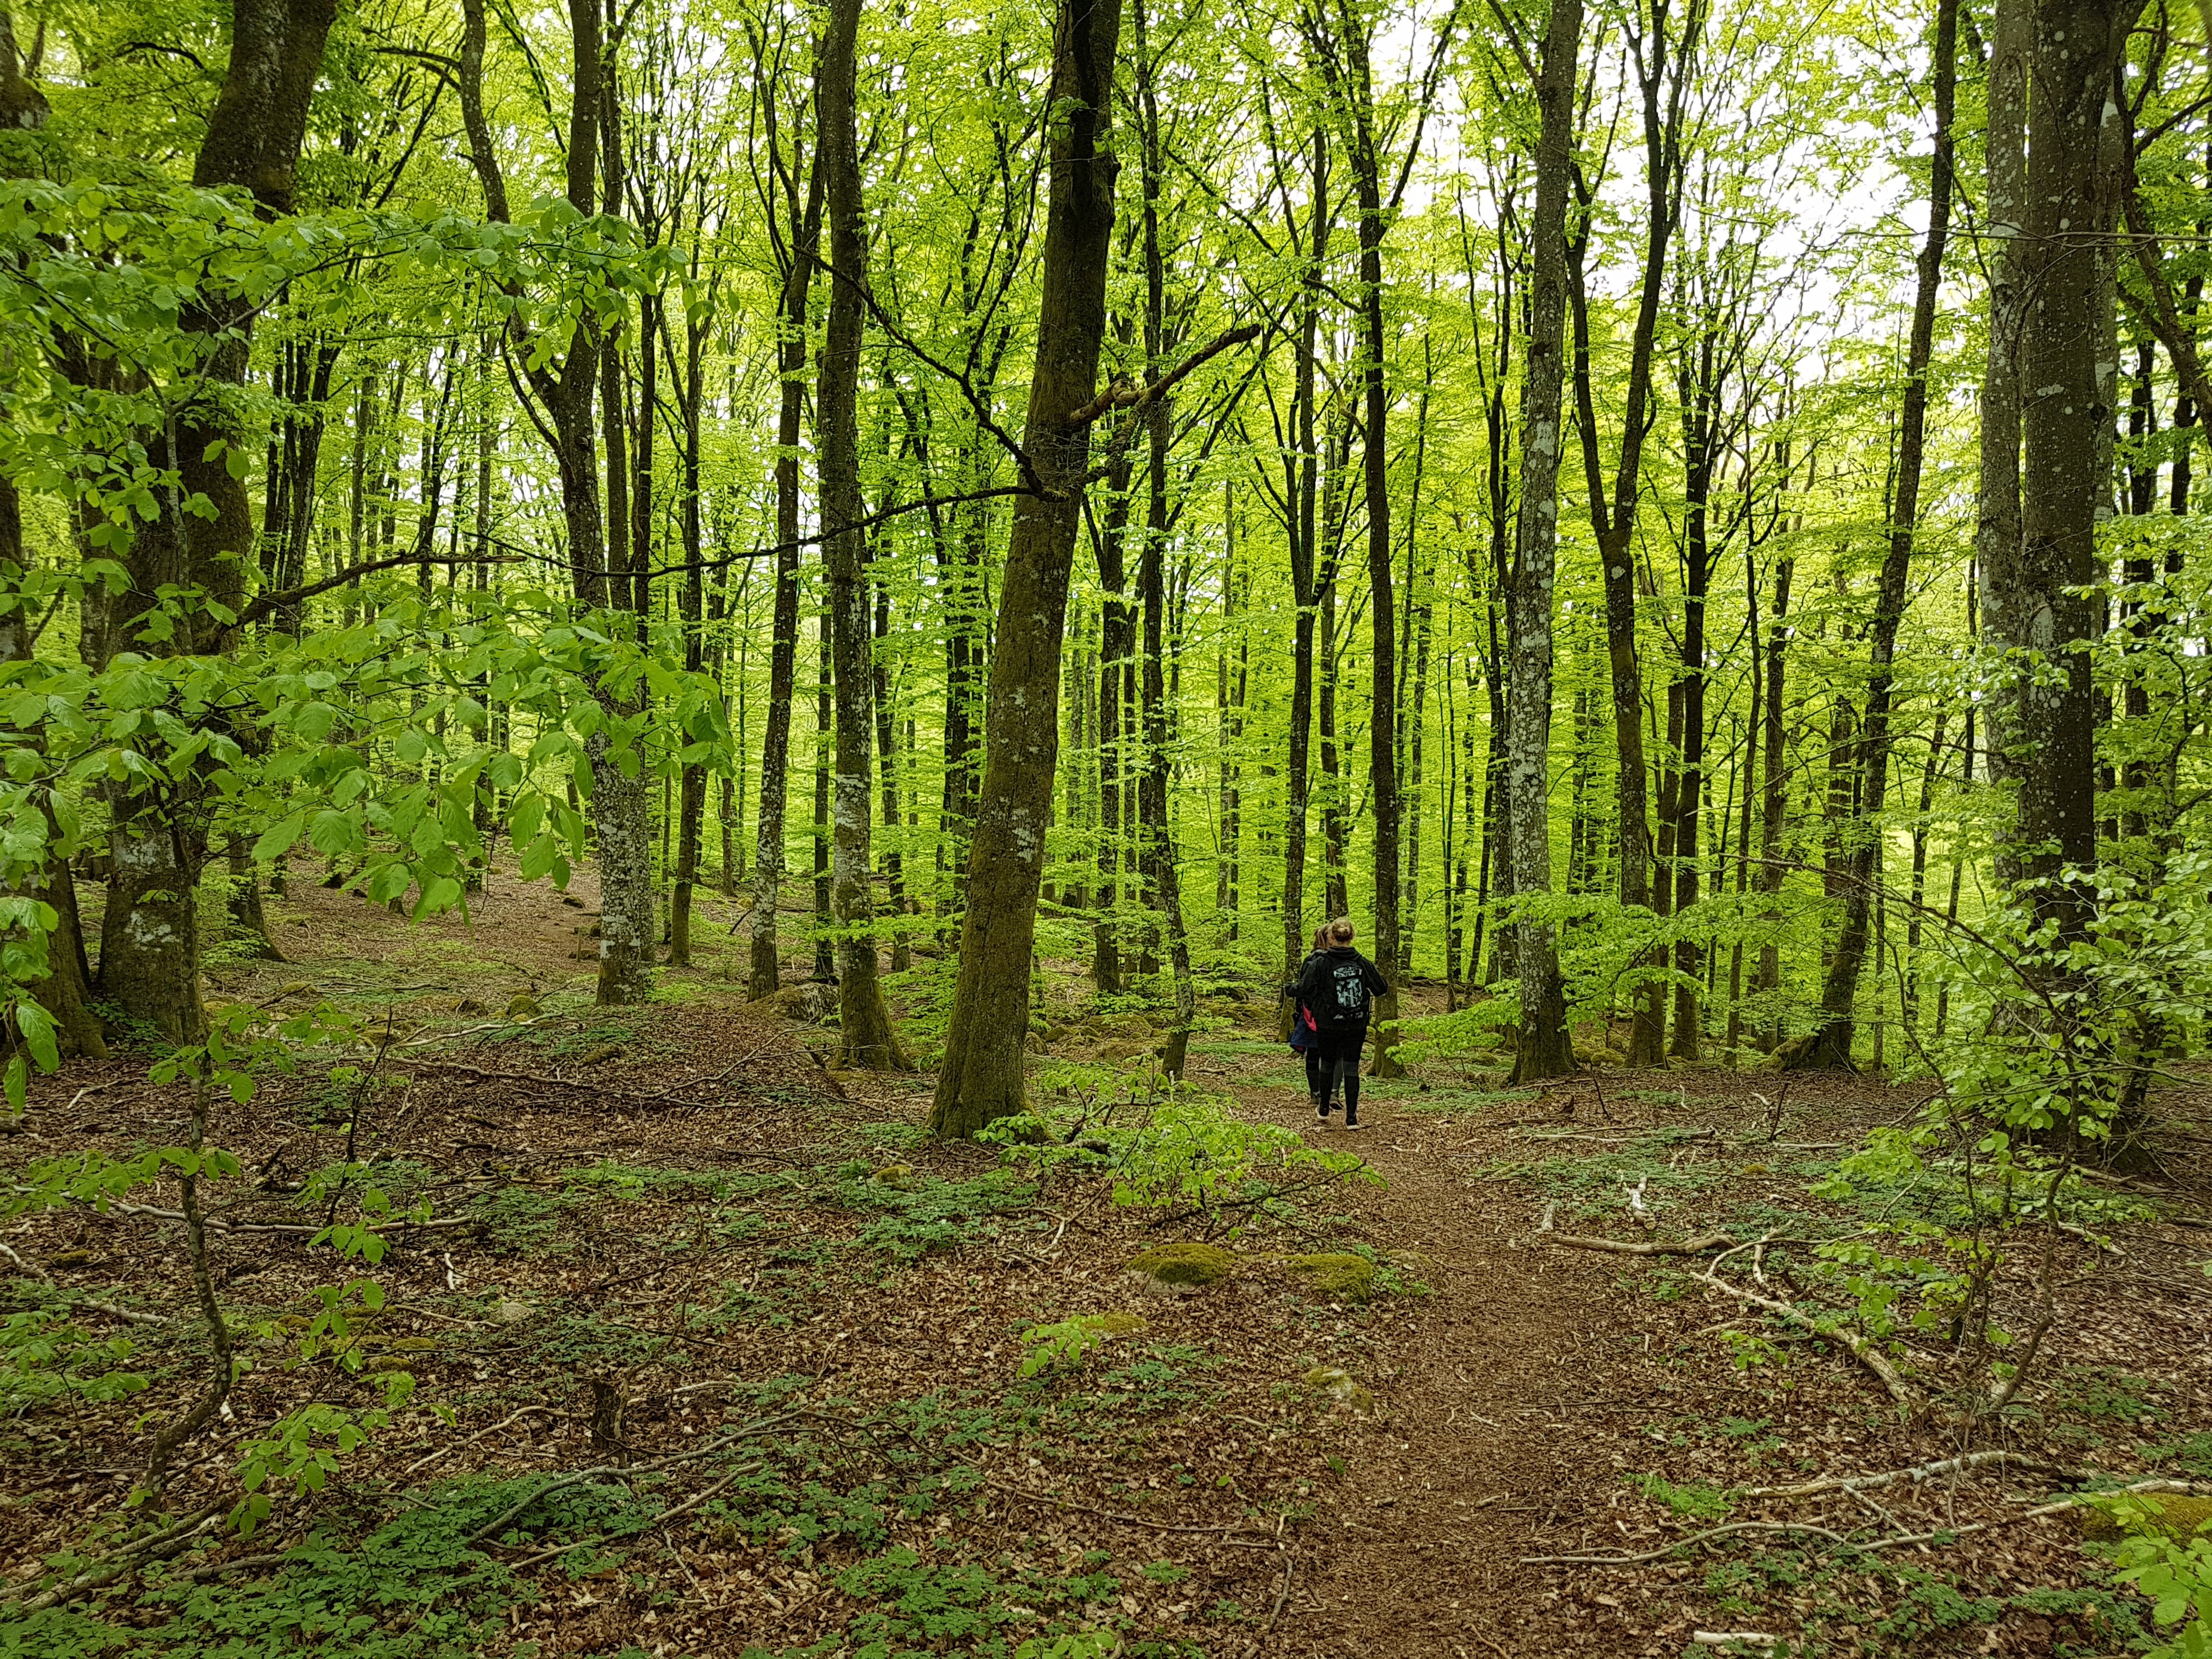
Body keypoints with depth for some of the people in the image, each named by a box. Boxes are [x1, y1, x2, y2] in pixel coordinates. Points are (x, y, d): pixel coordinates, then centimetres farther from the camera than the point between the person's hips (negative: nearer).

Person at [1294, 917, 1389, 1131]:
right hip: (1357, 1025, 1)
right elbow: (1381, 988, 3)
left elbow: (1304, 989, -13)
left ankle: (1324, 1108, 32)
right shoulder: (1362, 963, -5)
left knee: (1328, 1064, 17)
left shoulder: (1320, 963, -12)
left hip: (1328, 1024, -1)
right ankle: (1351, 1117, 2)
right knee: (1351, 1068, 5)